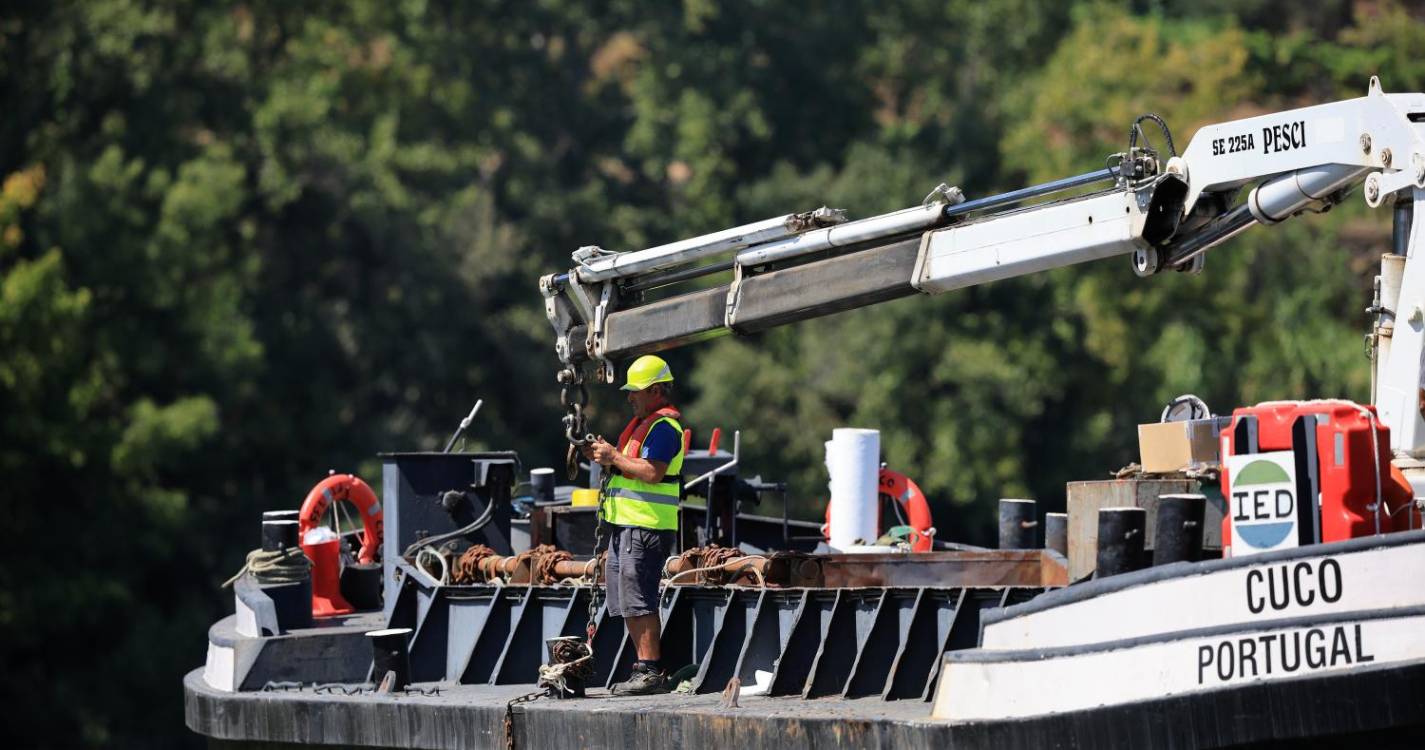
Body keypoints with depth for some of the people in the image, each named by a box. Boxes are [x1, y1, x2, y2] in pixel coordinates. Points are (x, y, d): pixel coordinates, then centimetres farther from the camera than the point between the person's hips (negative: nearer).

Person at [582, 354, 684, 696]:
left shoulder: (664, 426, -12)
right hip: (625, 525, 11)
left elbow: (652, 472, -22)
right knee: (624, 600, 12)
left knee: (638, 599, -12)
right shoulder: (643, 422, 21)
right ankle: (645, 668, 16)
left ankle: (650, 672, -11)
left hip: (646, 526, -11)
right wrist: (604, 457, 9)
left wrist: (614, 457, -15)